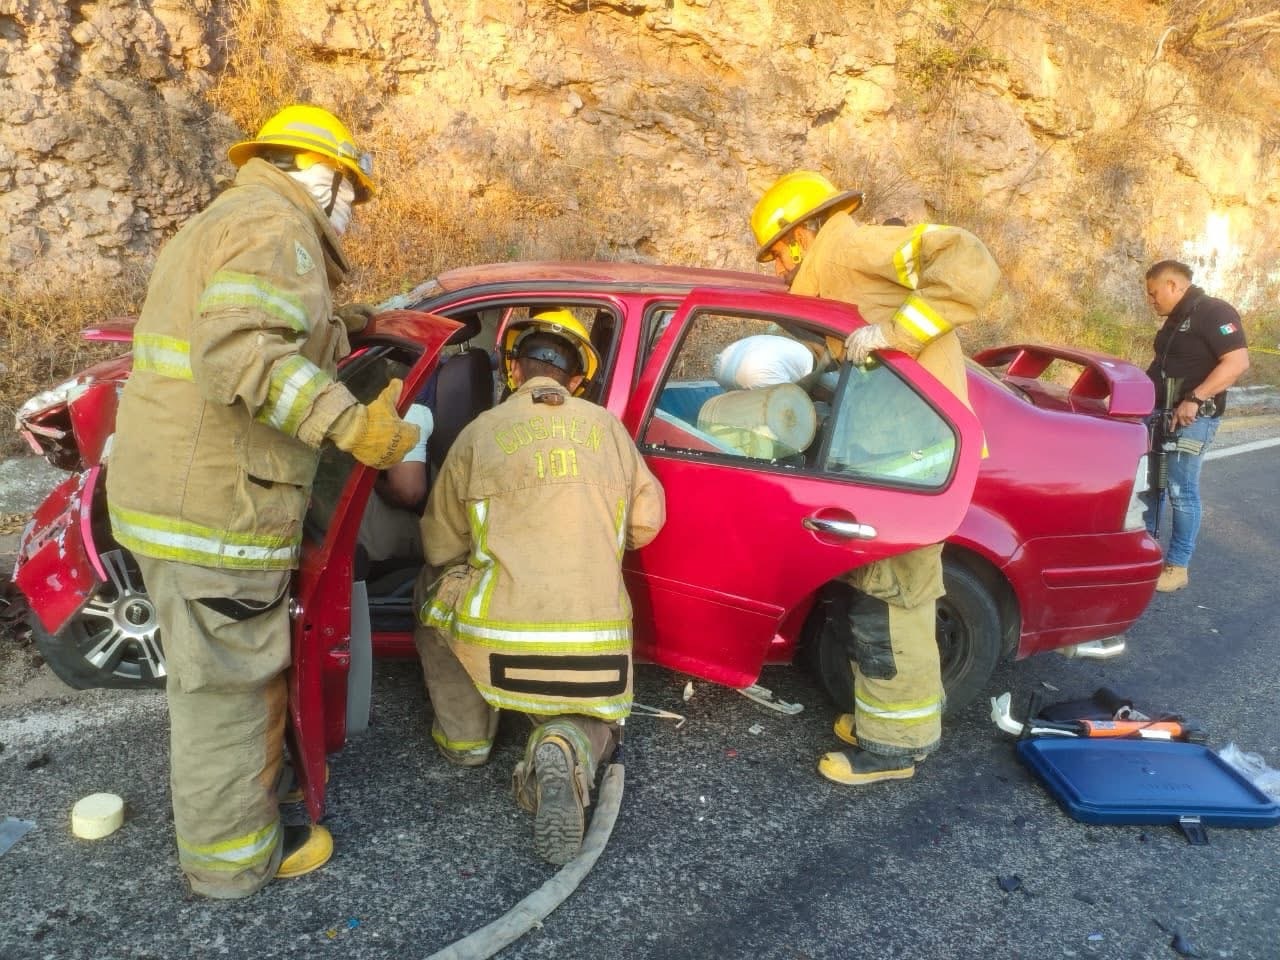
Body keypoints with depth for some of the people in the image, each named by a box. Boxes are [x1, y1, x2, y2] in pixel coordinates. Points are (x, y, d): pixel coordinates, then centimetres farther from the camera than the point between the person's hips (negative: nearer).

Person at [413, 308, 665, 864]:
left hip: (500, 636, -1)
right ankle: (569, 752, -6)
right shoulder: (608, 427, 8)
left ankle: (464, 736, 27)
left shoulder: (480, 432, 2)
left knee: (435, 592, 29)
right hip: (597, 644, 2)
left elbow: (440, 548, 8)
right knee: (591, 720, 31)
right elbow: (647, 522, 16)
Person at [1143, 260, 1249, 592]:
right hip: (1160, 414, 9)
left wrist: (1194, 399, -28)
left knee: (1181, 491, -5)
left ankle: (1177, 567, 3)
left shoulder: (1214, 312, -12)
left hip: (1192, 418, -9)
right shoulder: (1176, 319, 17)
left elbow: (1238, 361, -22)